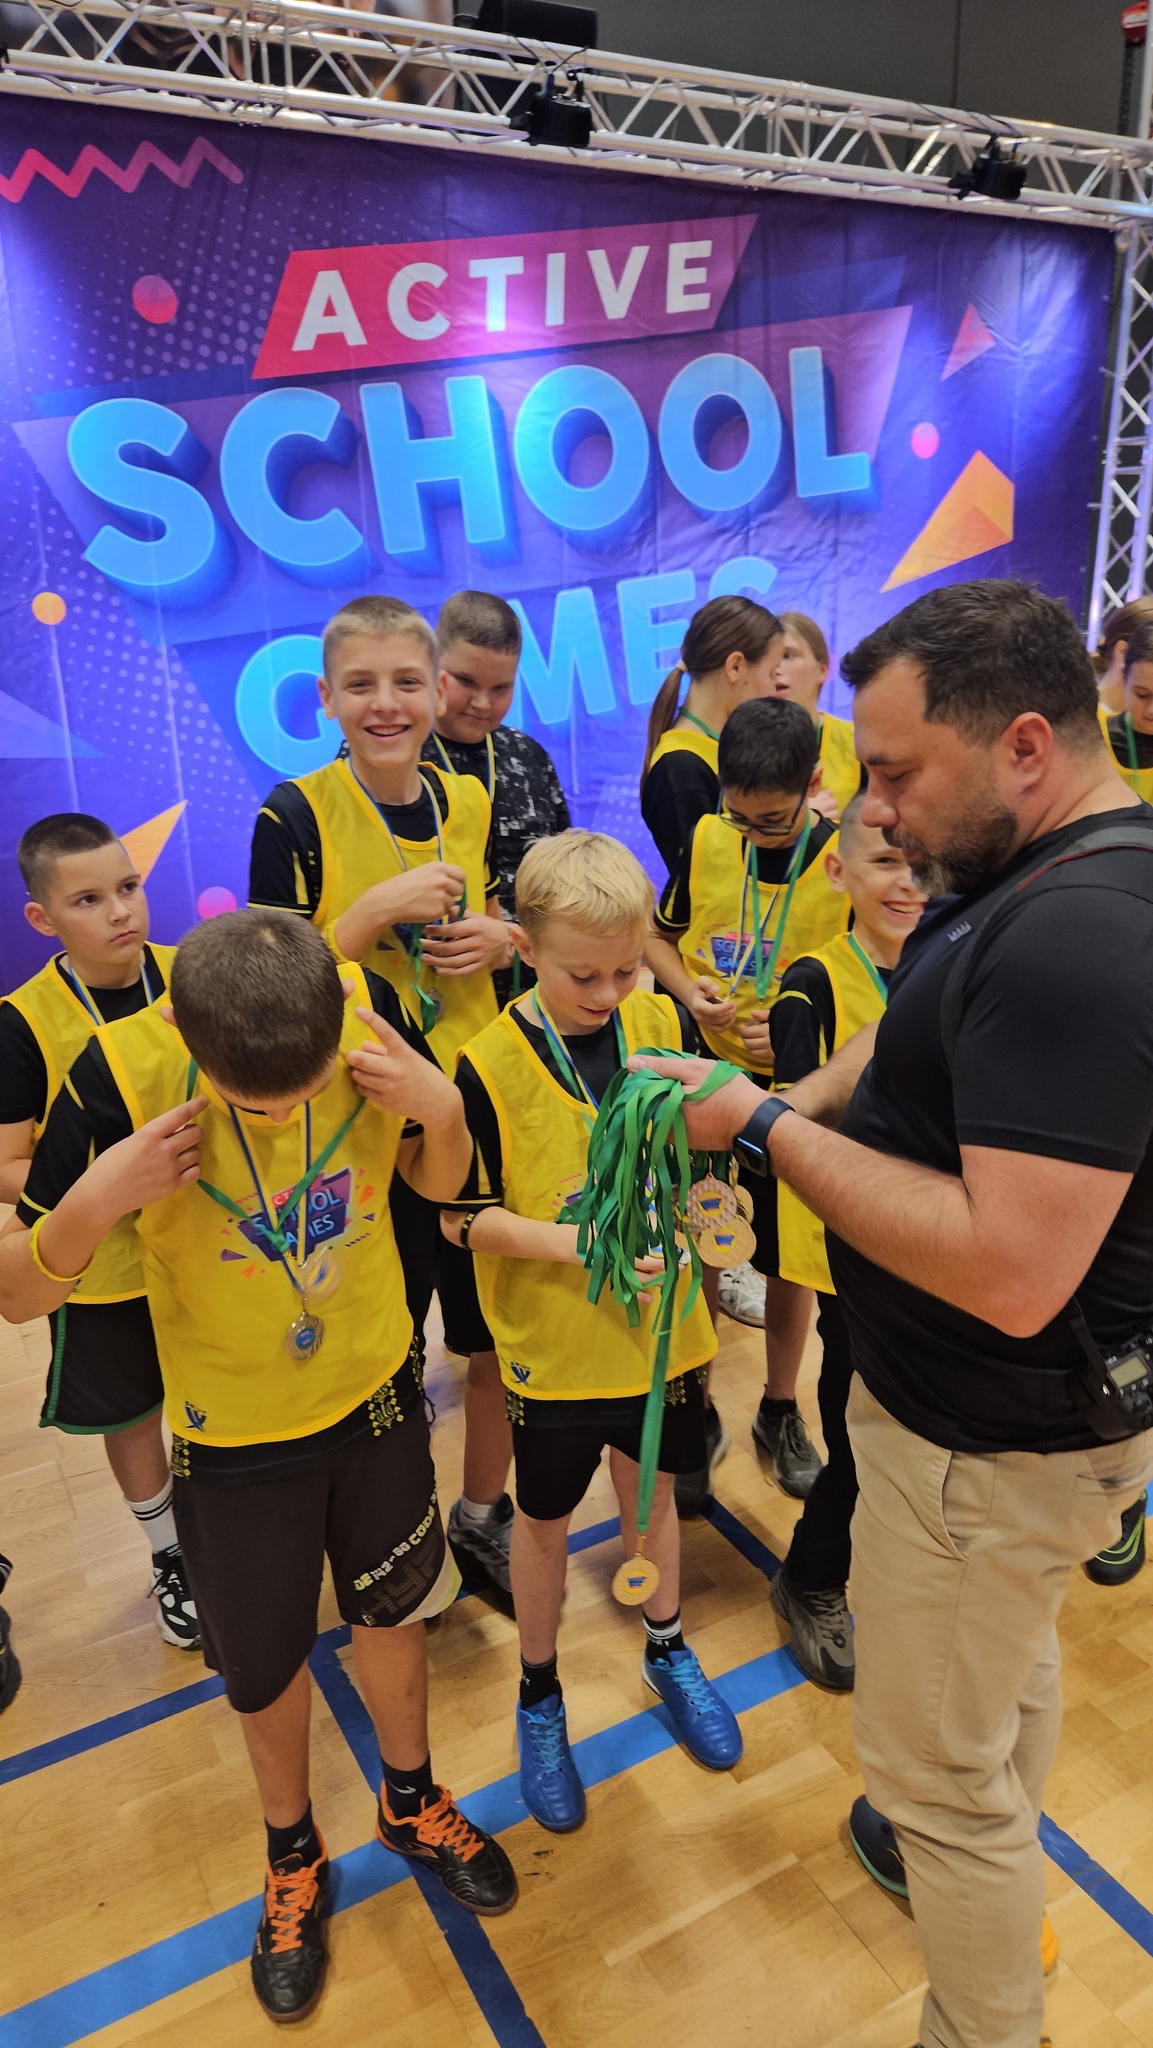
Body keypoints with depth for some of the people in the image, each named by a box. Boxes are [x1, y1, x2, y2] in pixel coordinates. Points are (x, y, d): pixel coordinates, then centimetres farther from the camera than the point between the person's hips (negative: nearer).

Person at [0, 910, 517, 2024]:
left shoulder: (372, 1013, -22)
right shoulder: (123, 1077, -29)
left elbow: (440, 1182, -4)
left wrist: (443, 1108, -26)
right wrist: (96, 1198, -39)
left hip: (377, 1388, 2)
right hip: (236, 1432, -2)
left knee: (393, 1610, 23)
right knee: (267, 1668, 18)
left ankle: (411, 1803, 54)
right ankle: (293, 1858, 51)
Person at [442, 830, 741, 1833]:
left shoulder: (665, 1023, -9)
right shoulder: (491, 1064, -19)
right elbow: (461, 1215, -14)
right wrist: (569, 1242, -26)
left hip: (660, 1321, 3)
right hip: (552, 1340, -3)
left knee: (650, 1484, 25)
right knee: (545, 1518, 17)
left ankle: (668, 1648, 51)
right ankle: (540, 1696, 42)